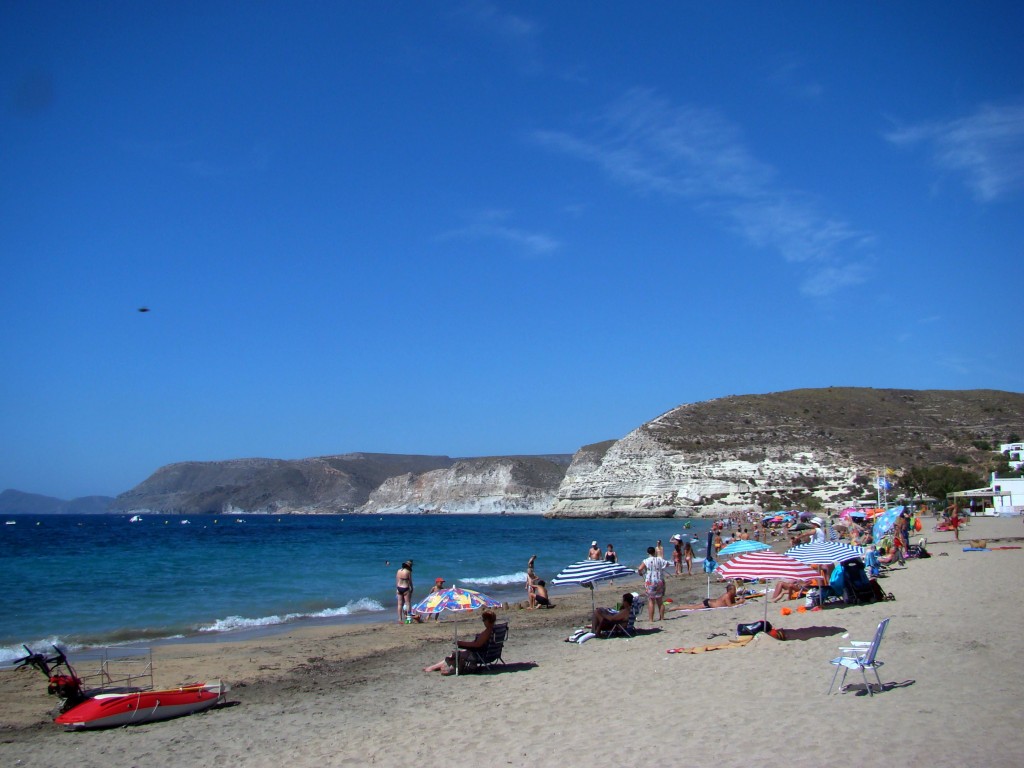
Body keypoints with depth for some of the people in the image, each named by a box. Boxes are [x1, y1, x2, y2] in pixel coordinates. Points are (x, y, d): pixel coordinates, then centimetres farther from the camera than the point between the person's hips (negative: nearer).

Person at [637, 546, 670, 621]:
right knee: (660, 601, 13)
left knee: (651, 601, 0)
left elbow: (639, 569, -19)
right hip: (660, 582, 4)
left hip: (650, 583, -4)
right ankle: (662, 618, 19)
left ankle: (651, 619, -2)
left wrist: (641, 573, 2)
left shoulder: (646, 561, -10)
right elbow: (667, 564, 22)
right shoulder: (660, 560, 3)